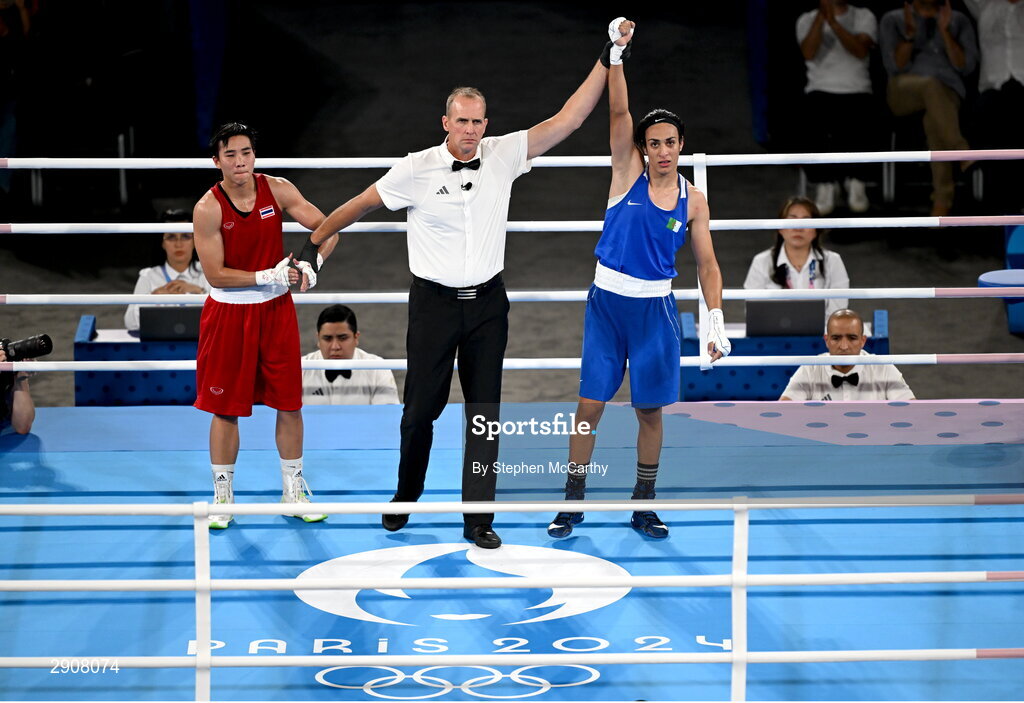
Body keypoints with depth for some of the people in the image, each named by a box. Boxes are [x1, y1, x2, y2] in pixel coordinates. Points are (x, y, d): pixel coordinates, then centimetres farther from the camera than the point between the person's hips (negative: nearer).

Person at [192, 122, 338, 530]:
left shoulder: (277, 190, -6)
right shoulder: (208, 209, -15)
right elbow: (215, 274, -17)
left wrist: (312, 266, -19)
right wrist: (267, 277, -23)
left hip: (275, 310, 3)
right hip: (228, 313, -3)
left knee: (289, 404, 8)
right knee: (226, 408, 4)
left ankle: (293, 491, 22)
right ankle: (222, 498, 17)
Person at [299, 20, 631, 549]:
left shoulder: (503, 156, -1)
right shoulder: (417, 169, -7)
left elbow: (565, 121, -2)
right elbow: (358, 206, 4)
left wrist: (606, 62, -7)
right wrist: (313, 243, 3)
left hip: (487, 302, 2)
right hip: (434, 302, -2)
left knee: (485, 414, 1)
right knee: (421, 410, 4)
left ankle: (478, 520, 6)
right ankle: (405, 499, 26)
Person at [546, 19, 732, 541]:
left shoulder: (693, 200, 2)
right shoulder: (628, 173, -2)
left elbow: (707, 266, 6)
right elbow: (619, 111, -15)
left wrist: (716, 321, -6)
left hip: (656, 309, 1)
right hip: (607, 302, -1)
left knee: (650, 410, 6)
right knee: (589, 407, -1)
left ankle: (642, 507, 18)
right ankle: (572, 503, 9)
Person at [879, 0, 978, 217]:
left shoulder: (959, 21, 19)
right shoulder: (892, 20, 17)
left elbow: (966, 66, 5)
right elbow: (895, 66, 3)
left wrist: (944, 31, -5)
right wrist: (910, 33, -11)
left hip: (947, 92, 1)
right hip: (904, 92, -1)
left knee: (934, 119, -38)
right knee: (931, 85, -39)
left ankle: (942, 200, -44)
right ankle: (965, 159, -47)